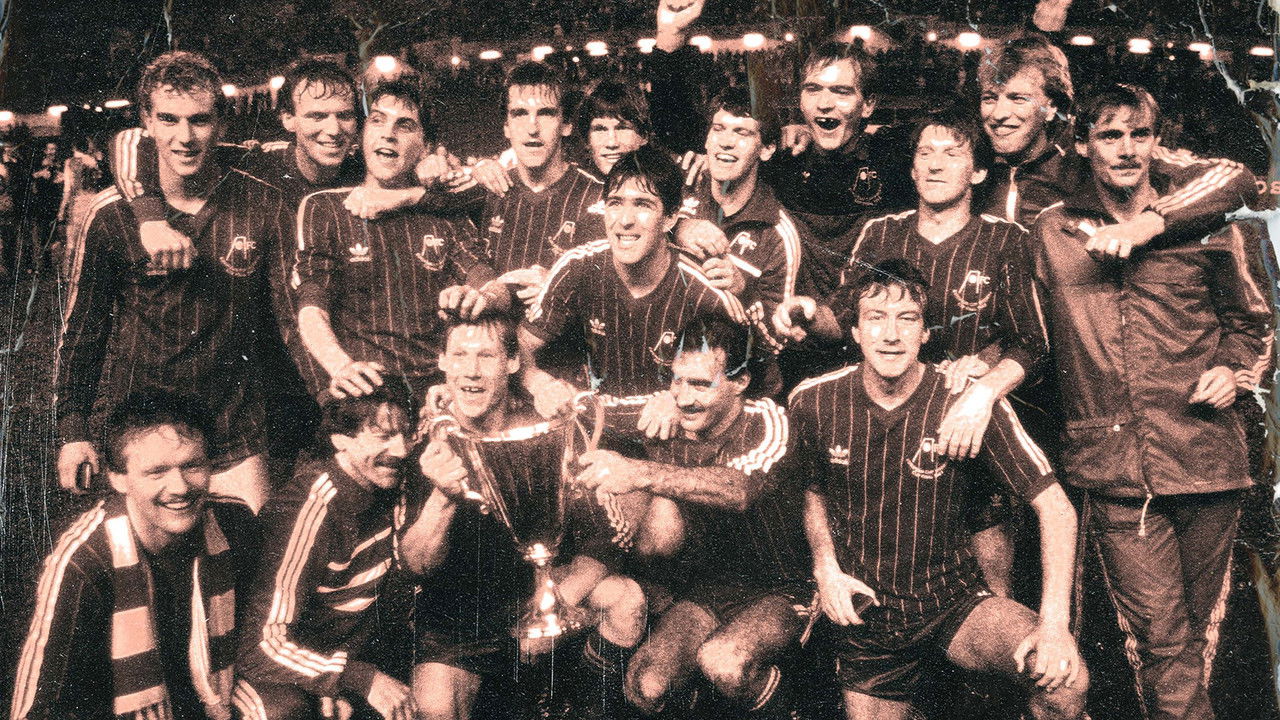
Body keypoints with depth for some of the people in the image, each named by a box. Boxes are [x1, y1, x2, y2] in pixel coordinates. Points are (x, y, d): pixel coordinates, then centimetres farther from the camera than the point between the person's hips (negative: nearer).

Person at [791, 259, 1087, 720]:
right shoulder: (814, 401, -9)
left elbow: (1054, 505, -16)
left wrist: (1054, 621, -26)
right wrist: (825, 566, -5)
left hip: (952, 600, -2)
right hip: (863, 612, 2)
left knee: (1065, 678, -25)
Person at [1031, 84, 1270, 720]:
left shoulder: (1204, 223, 8)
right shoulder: (1054, 232, 8)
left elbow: (1249, 320, 19)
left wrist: (1232, 369, 0)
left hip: (1204, 456, 1)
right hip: (1112, 465, -1)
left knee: (1198, 628, 12)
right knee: (1160, 638, -4)